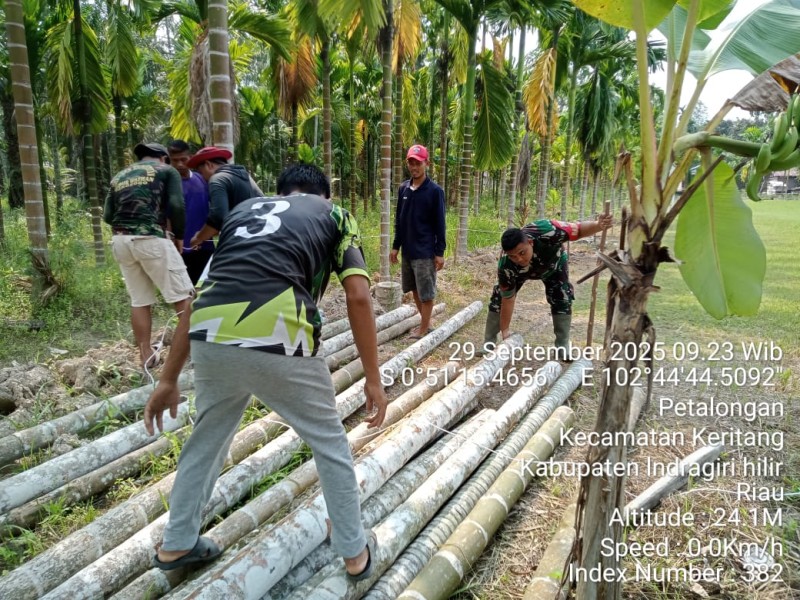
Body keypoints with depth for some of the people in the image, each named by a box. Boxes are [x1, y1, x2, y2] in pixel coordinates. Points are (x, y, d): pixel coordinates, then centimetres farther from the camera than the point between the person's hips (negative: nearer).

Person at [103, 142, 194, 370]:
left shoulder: (119, 176, 24)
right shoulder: (166, 170, 11)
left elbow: (107, 215, 16)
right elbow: (176, 206, -4)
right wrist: (179, 236, 9)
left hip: (120, 241, 6)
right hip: (151, 239, -6)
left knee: (139, 301, 12)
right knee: (182, 295, 0)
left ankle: (146, 356, 16)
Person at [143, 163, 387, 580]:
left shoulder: (243, 210, 28)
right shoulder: (333, 214, 19)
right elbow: (358, 297, 3)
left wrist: (169, 379, 26)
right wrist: (373, 379, 9)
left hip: (211, 339, 4)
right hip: (278, 342, -4)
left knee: (207, 438, 30)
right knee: (329, 442, 21)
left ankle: (175, 544, 47)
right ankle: (355, 553, 35)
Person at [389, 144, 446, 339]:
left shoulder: (435, 191, -9)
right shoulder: (403, 189, 7)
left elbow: (439, 224, -9)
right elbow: (399, 220, 13)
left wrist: (440, 252, -10)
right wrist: (396, 246, 11)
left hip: (425, 252, -6)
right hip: (407, 250, 6)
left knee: (426, 293, 1)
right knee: (415, 290, 15)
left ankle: (423, 330, 10)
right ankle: (426, 323, 30)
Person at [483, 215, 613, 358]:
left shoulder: (546, 231, -49)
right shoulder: (506, 266, -42)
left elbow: (578, 230, -35)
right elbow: (508, 299, -29)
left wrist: (598, 225, -57)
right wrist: (505, 330, -22)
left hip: (553, 263, 1)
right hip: (518, 271, 0)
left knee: (562, 299, -10)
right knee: (499, 299, -6)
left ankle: (562, 347, 4)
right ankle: (488, 344, 9)